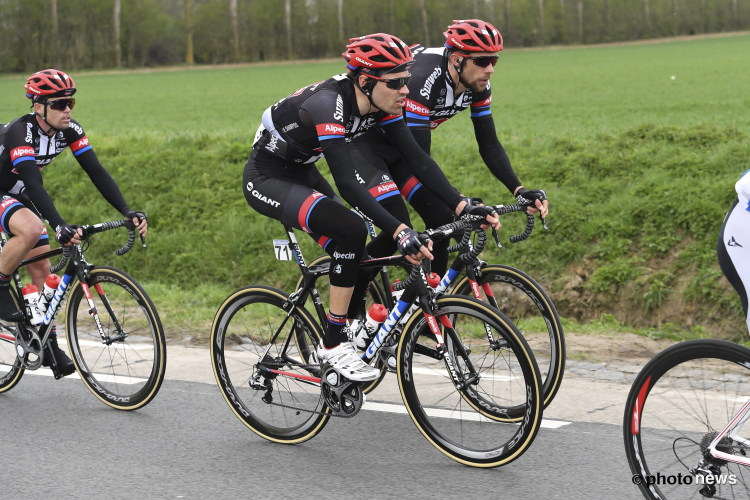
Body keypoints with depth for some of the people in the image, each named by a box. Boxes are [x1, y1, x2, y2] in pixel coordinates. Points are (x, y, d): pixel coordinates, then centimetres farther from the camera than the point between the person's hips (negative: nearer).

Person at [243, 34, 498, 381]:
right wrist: (399, 232, -48)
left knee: (359, 261, 1)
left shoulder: (381, 104, -11)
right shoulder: (328, 104, -34)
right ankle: (333, 344, -17)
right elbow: (347, 183, -41)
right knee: (350, 231, -26)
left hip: (301, 174, 8)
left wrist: (463, 207, -23)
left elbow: (417, 159, -12)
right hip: (266, 179, -8)